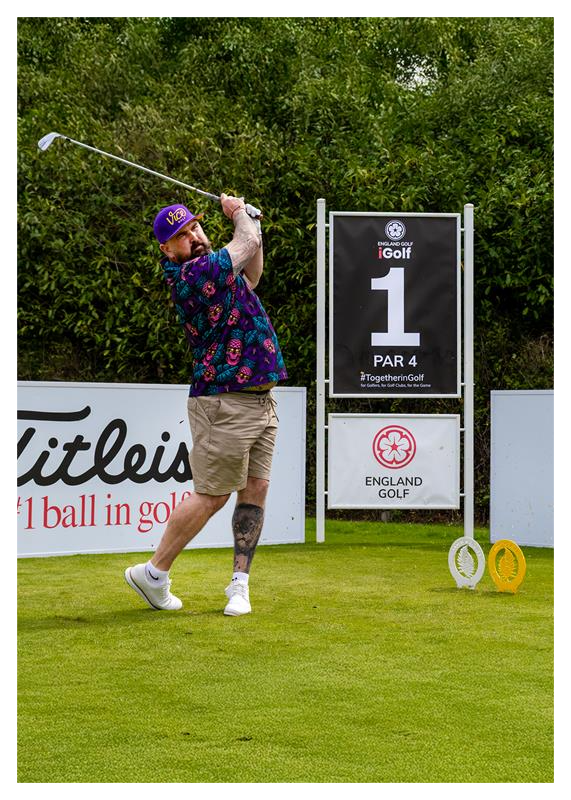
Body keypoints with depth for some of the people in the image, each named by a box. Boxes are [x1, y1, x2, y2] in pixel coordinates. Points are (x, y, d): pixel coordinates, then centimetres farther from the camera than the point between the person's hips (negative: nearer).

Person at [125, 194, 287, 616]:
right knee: (211, 496, -3)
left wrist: (250, 219, 20)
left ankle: (240, 583, 10)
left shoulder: (214, 269, 11)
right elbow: (247, 243, -9)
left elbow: (251, 276, 31)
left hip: (261, 401, 9)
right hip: (225, 404, -9)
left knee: (255, 491, 5)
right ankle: (154, 573, 9)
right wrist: (240, 214, 11)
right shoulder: (194, 274, -17)